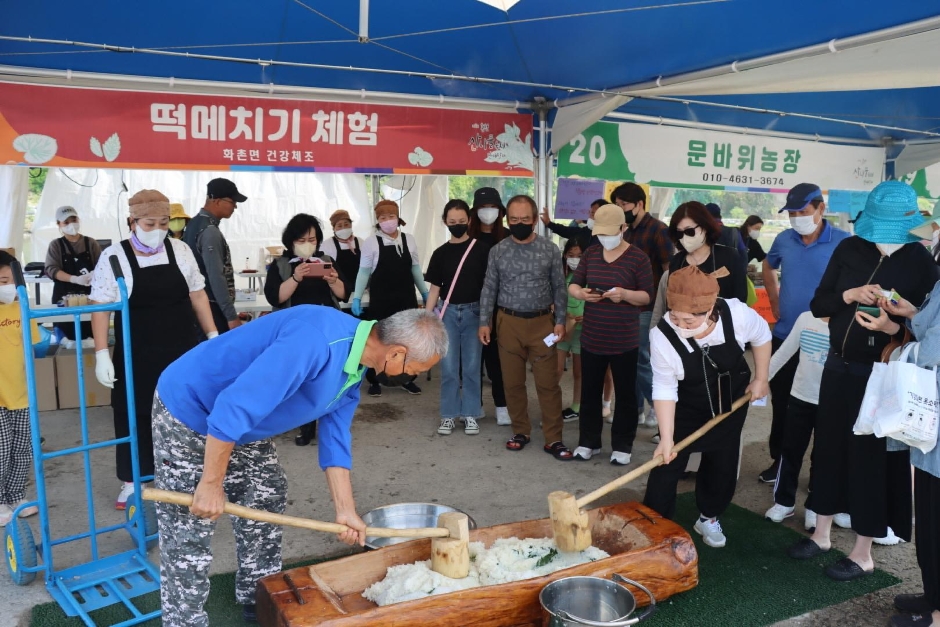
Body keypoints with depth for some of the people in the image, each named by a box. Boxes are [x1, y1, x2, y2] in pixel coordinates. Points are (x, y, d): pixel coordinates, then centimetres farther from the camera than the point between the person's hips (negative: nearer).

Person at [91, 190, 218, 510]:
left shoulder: (180, 250, 1)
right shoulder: (113, 256, -8)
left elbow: (197, 295, 8)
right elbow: (100, 308, -8)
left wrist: (213, 335, 5)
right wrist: (102, 353, -14)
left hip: (182, 351, 3)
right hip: (136, 356, -2)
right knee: (135, 415, 7)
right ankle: (132, 481, 23)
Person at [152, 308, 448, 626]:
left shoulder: (355, 366, -5)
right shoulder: (315, 342, -37)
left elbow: (335, 436, 4)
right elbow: (234, 407, -36)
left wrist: (346, 511, 2)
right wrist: (211, 483, -25)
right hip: (188, 411, -9)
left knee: (267, 498, 17)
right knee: (188, 534, -3)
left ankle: (259, 601, 35)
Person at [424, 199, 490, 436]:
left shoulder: (481, 249, -2)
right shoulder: (440, 253, 5)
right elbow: (435, 288, 7)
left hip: (474, 312, -1)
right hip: (448, 312, 2)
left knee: (471, 366, 6)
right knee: (448, 367, 5)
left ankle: (470, 414, 16)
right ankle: (448, 415, 15)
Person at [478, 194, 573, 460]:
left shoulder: (550, 249, -2)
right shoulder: (497, 251, 1)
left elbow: (559, 288, 1)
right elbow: (489, 289, 4)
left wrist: (560, 321, -5)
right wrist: (484, 322, -1)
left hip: (542, 322, -1)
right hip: (509, 322, 1)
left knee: (548, 383, 1)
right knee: (512, 381, 9)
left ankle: (553, 439, 10)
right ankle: (521, 431, 25)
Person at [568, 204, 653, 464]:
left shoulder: (638, 257, -7)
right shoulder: (590, 253, 5)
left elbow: (647, 296, -6)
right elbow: (573, 285, 7)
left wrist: (625, 294, -26)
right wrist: (581, 293, -16)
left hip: (624, 341, -4)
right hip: (591, 338, 4)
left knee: (625, 394, 7)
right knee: (590, 392, 12)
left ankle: (622, 445, 20)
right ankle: (588, 441, 25)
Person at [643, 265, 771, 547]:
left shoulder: (737, 314, -31)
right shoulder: (662, 335, -34)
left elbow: (762, 336, -7)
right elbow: (664, 389, -26)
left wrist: (760, 379, 0)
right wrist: (666, 438, -31)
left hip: (731, 402, 2)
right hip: (685, 408, -2)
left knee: (722, 466, 12)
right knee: (666, 467, -4)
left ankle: (708, 518, 36)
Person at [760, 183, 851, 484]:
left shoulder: (845, 243, -13)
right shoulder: (784, 240, 1)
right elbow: (768, 269, 21)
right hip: (784, 337, 4)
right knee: (781, 403, 13)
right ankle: (779, 460, 28)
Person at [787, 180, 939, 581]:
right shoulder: (850, 249, 1)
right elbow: (818, 305, 3)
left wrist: (894, 327, -28)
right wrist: (850, 295, -16)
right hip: (838, 368, 5)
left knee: (871, 459, 3)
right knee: (828, 449, 13)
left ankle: (863, 554, 19)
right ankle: (821, 535, 30)